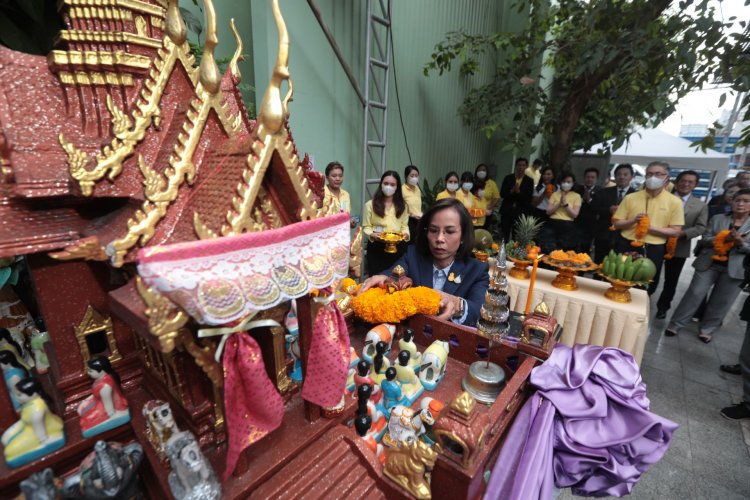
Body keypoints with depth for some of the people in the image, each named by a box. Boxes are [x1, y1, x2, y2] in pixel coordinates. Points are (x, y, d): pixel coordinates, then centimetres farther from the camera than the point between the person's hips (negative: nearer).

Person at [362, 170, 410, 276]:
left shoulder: (402, 205, 15)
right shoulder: (370, 204, 2)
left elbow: (404, 225, 12)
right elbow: (366, 227, 0)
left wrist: (406, 234, -8)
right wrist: (372, 235, -19)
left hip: (397, 247, 3)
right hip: (376, 247, -2)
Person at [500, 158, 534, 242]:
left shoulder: (529, 180, 4)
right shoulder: (508, 178, 6)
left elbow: (529, 197, -4)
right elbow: (502, 194, 0)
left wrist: (518, 191, -16)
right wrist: (512, 191, -16)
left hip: (521, 212, -1)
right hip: (507, 210, 1)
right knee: (504, 235, 2)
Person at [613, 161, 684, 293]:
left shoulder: (675, 202, 0)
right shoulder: (630, 198, 1)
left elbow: (675, 231, -3)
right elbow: (617, 224, 2)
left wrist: (650, 228, -17)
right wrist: (633, 221, -17)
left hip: (653, 251, 0)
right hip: (626, 247, 1)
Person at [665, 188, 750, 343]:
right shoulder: (717, 218, 4)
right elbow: (705, 239, -1)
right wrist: (723, 239, -19)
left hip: (735, 269, 1)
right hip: (709, 264, -1)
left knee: (721, 302, 8)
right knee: (694, 294, 0)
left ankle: (706, 329, 22)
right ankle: (675, 324, 6)